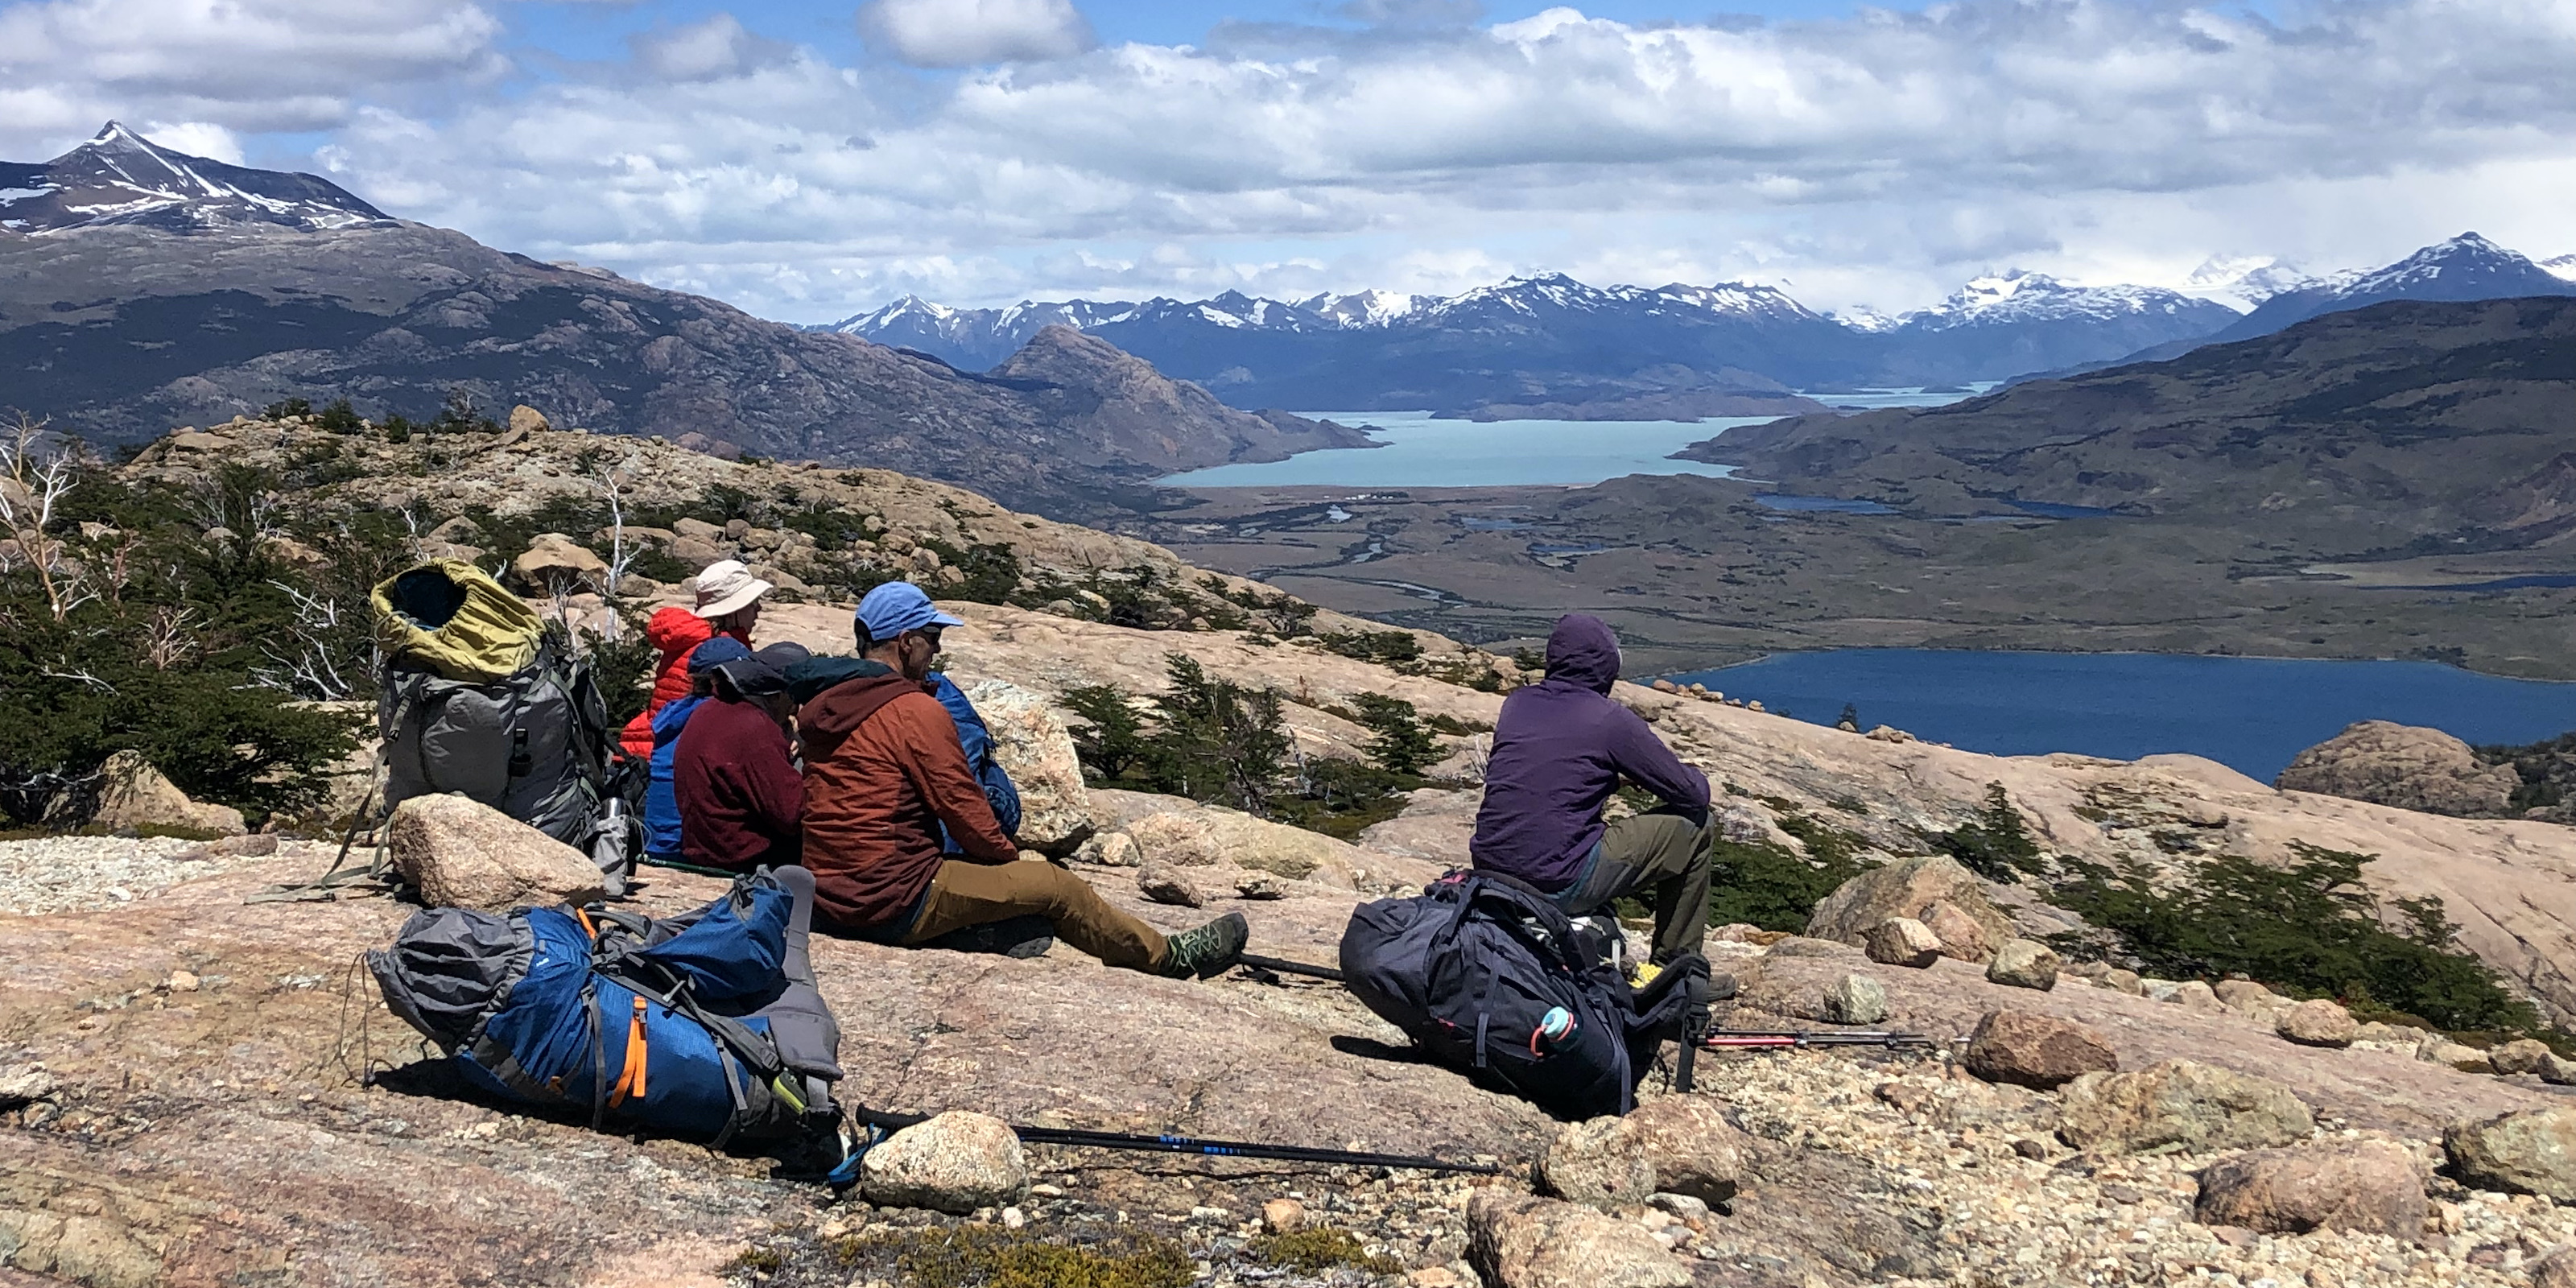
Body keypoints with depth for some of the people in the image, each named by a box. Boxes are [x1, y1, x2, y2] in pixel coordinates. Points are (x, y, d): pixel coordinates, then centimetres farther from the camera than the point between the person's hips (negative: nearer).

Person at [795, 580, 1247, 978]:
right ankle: (1170, 957, 19)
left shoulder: (826, 703, 10)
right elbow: (963, 807, -13)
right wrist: (1008, 855, 8)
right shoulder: (915, 711, -17)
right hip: (897, 905, -9)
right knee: (1057, 887, 3)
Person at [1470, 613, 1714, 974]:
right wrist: (1698, 779, 22)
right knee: (1695, 830, 9)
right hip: (1560, 885, -7)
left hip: (1490, 871, 7)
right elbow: (1692, 795, -2)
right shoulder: (1610, 720, -8)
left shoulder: (1516, 704, 9)